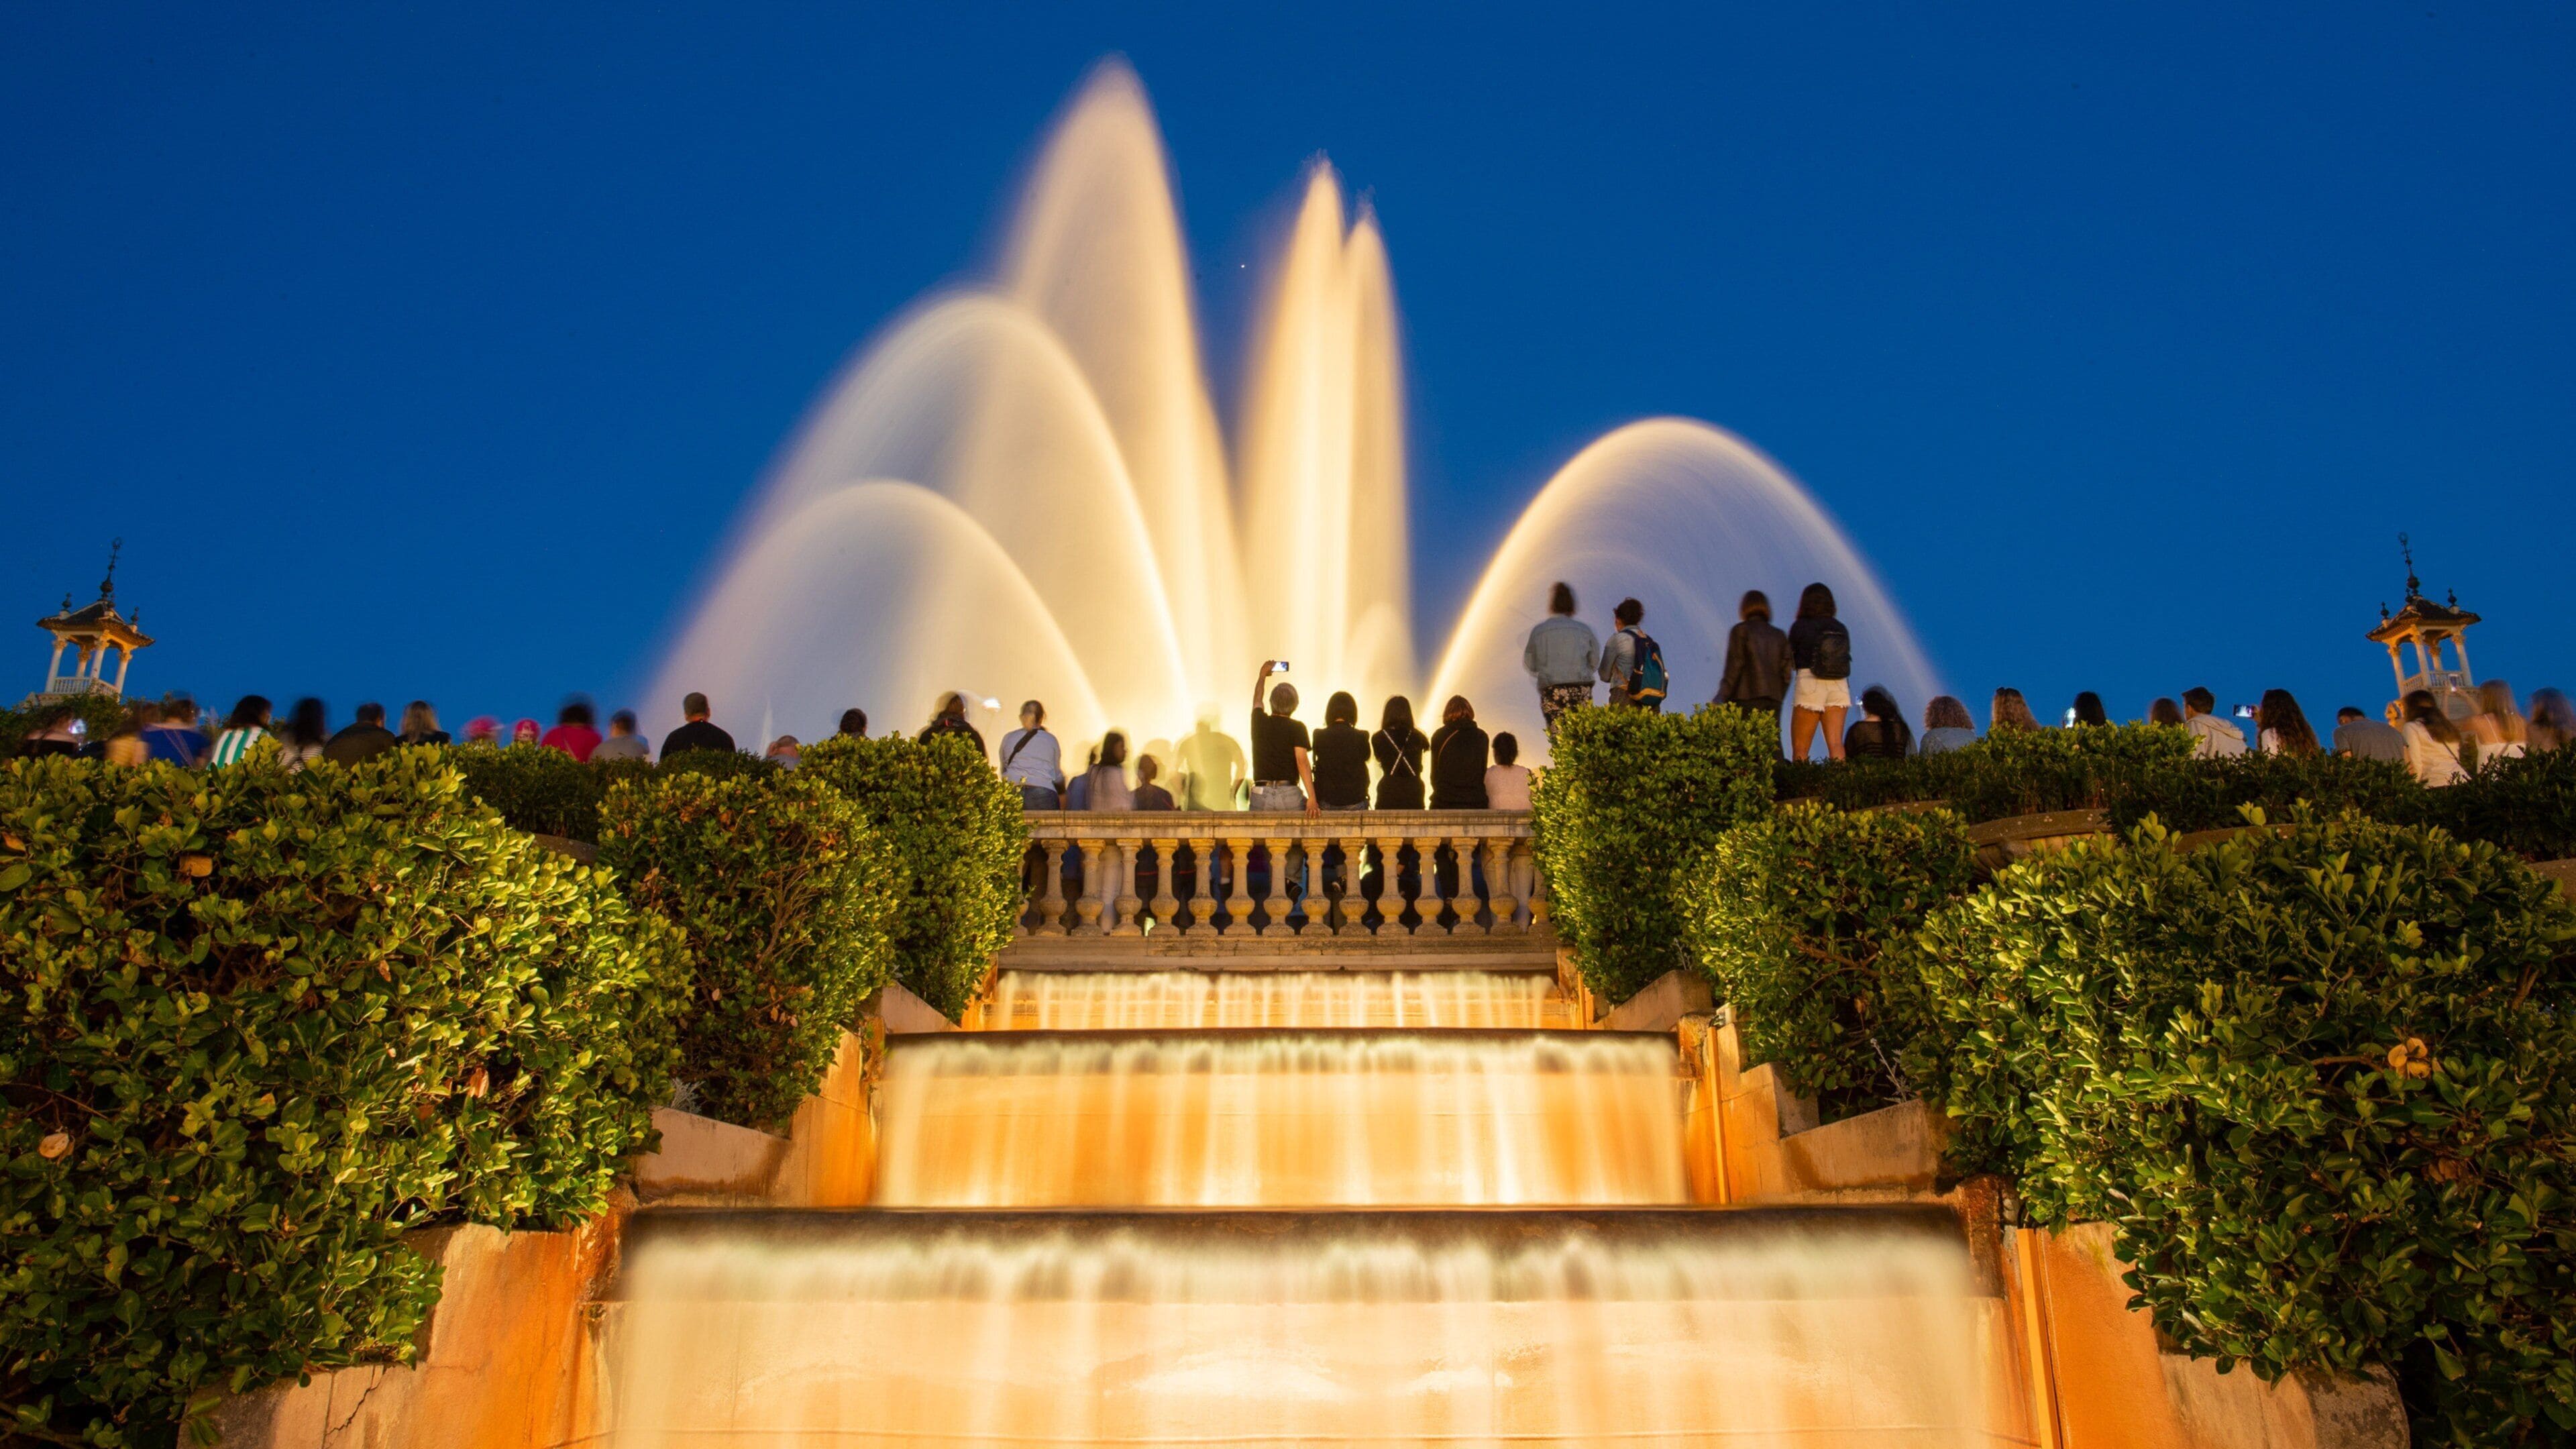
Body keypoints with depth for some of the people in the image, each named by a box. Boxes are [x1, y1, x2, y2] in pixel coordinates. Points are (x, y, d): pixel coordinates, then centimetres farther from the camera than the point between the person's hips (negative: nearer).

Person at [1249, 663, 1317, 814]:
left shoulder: (1259, 722, 8)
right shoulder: (1297, 728, -2)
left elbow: (1257, 700, 31)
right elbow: (1302, 761, -12)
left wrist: (1263, 676, 49)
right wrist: (1312, 798, -17)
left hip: (1261, 795, 2)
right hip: (1290, 795, -2)